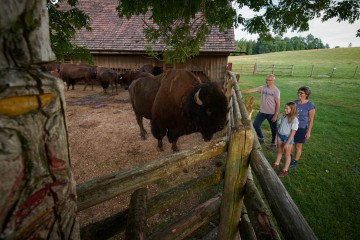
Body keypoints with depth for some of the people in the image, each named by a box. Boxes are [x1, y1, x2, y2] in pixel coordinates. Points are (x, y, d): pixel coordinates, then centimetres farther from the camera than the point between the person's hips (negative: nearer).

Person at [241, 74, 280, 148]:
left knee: (274, 129, 10)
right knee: (255, 124, 6)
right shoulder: (262, 88, -1)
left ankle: (273, 143, 31)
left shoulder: (276, 90, -12)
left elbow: (277, 104, -12)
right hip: (262, 112, 4)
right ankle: (261, 138, 27)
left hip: (272, 113, -4)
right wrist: (240, 92, -16)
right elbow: (251, 90, -7)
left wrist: (275, 115, -14)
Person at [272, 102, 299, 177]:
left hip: (288, 137, -5)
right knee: (279, 151, 21)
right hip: (280, 136, 5)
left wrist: (287, 143, -18)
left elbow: (293, 132, -18)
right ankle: (276, 165, 38)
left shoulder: (294, 119, -18)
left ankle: (285, 170, 20)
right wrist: (277, 136, 9)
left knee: (287, 154, 9)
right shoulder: (284, 116, -1)